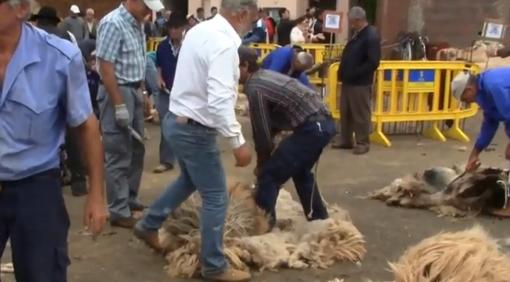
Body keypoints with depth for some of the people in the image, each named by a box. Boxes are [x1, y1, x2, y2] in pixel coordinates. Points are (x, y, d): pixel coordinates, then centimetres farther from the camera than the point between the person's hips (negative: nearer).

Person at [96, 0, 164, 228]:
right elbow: (106, 67, -21)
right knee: (119, 155, -3)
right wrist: (119, 105, -22)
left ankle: (130, 199, 30)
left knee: (137, 150, 17)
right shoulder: (113, 24, -18)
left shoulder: (136, 24, 9)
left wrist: (142, 91, 17)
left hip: (134, 92, 9)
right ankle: (119, 212, 6)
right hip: (117, 92, -9)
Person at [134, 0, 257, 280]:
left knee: (189, 180, 29)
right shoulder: (224, 43, -23)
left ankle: (148, 225, 41)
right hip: (194, 129, -9)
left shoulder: (199, 30, 5)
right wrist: (238, 142, -26)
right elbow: (219, 101, -31)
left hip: (177, 119, 9)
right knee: (215, 197, 4)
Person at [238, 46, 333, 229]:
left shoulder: (254, 88, -13)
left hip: (311, 128, -10)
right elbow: (269, 123, 19)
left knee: (269, 175, -3)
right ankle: (319, 219, 40)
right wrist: (265, 159, 16)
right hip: (324, 123, 10)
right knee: (300, 171, 29)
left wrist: (261, 165, 7)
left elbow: (262, 133, -10)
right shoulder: (264, 76, 15)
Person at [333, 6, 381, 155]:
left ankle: (363, 143, 12)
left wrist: (354, 73, -19)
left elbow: (373, 62, -22)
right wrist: (343, 73, 9)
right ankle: (346, 141, 25)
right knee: (345, 113, 15)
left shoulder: (371, 36, -16)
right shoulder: (357, 34, 13)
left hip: (361, 83, -9)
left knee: (361, 115, 1)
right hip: (348, 81, 9)